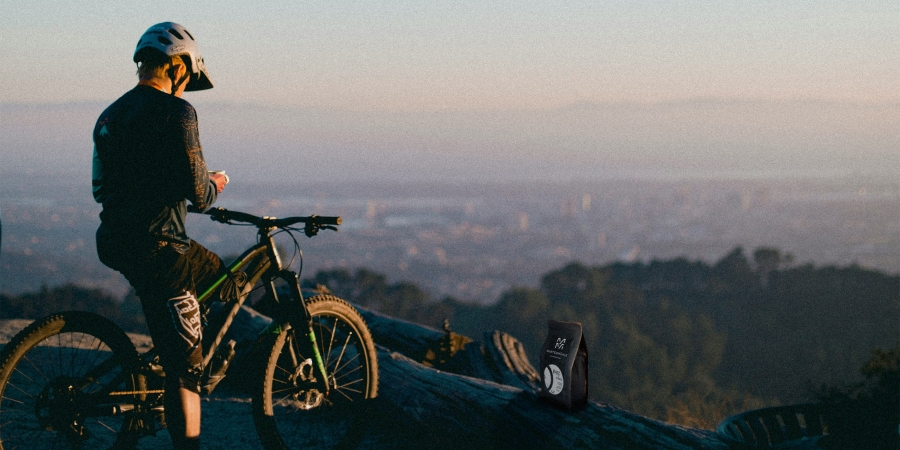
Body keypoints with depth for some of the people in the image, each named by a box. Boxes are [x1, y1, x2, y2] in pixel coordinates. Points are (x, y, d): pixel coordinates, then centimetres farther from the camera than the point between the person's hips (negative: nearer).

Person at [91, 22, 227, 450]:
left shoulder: (110, 116, 13)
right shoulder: (175, 111, -13)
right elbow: (198, 193, -16)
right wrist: (216, 184, 8)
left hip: (118, 240, 9)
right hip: (158, 247, -9)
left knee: (218, 272, 29)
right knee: (185, 368, -5)